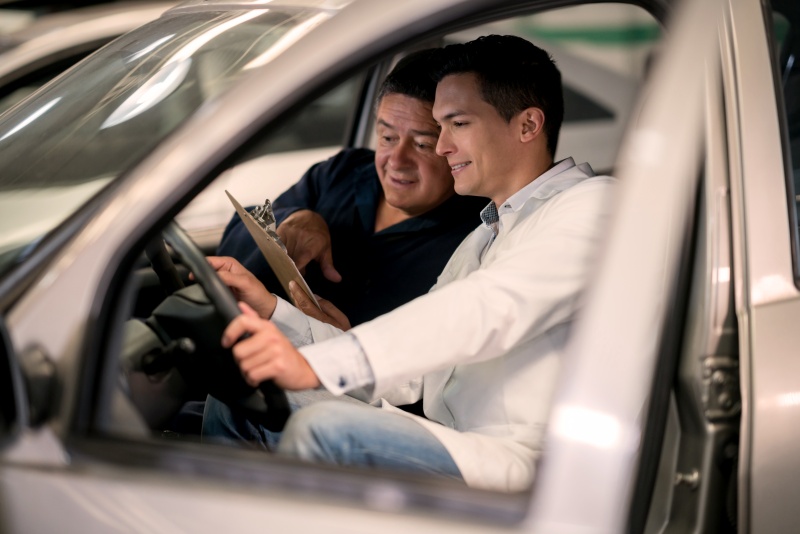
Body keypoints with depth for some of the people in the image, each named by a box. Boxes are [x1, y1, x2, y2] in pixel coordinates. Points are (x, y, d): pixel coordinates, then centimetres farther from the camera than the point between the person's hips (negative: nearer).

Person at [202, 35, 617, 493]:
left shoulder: (592, 205, -3)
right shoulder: (481, 242, 26)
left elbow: (488, 312, -21)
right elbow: (407, 372, 19)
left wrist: (317, 364, -31)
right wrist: (272, 312, 9)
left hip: (515, 467, -9)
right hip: (448, 449, 9)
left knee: (325, 427, -29)